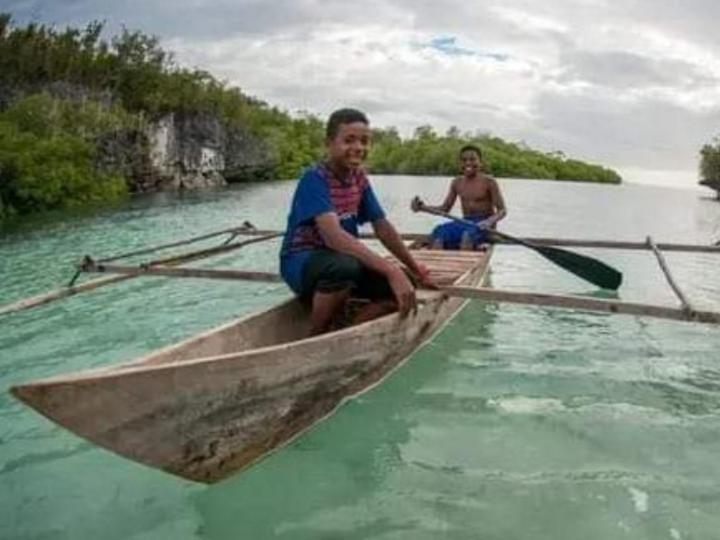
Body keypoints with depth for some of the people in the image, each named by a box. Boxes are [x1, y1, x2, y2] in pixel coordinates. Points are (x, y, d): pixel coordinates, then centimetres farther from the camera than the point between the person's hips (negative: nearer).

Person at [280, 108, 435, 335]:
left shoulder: (359, 177, 4)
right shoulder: (315, 178, -20)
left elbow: (383, 227, 9)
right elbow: (334, 236, -35)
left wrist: (415, 269, 8)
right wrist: (391, 270, -41)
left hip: (343, 259, 7)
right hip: (302, 261, -7)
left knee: (400, 289, -13)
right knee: (344, 267, -39)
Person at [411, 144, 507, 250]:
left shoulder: (489, 182, -5)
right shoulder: (457, 183, 9)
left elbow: (502, 210, -5)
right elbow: (445, 208, 13)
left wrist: (490, 221, -27)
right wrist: (423, 207, -3)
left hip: (483, 225, -4)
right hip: (465, 222, 4)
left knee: (468, 234, -38)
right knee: (439, 232, -24)